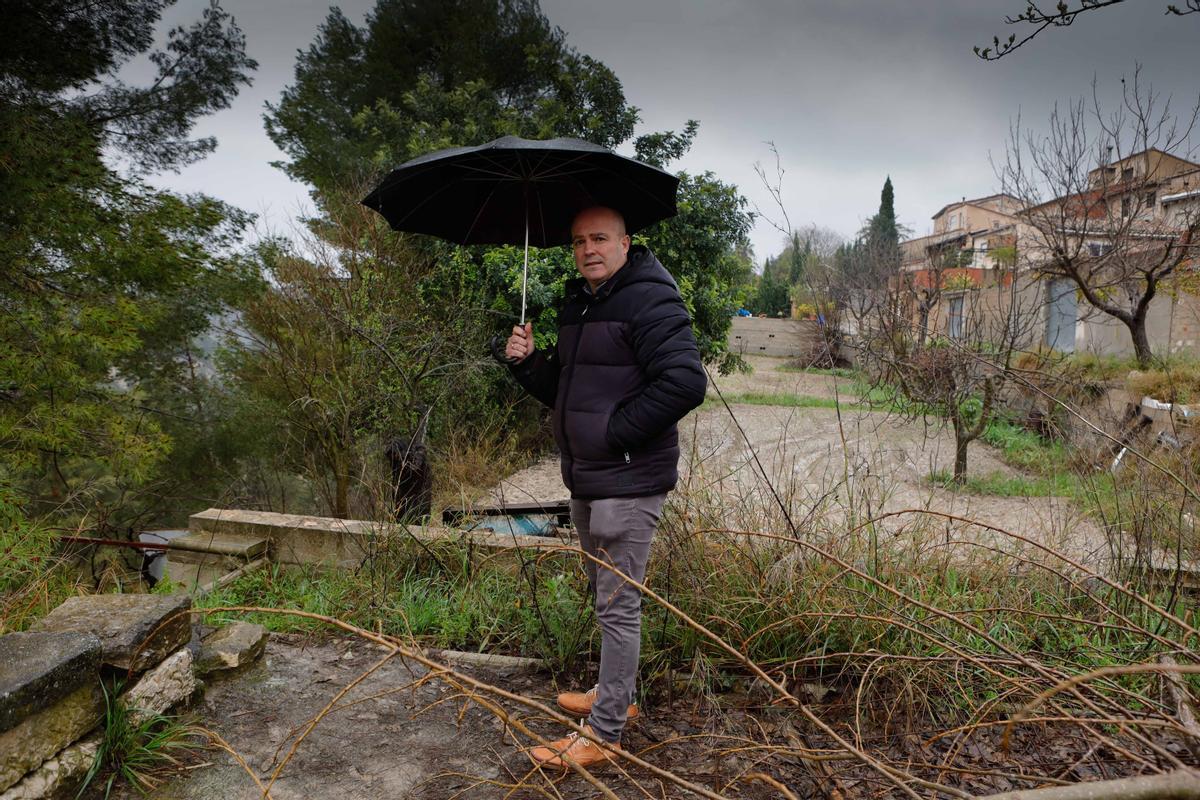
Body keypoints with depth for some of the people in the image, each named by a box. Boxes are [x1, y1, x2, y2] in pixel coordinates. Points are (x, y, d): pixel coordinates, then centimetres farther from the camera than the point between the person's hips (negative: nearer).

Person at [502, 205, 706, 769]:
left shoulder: (650, 299, -14)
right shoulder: (577, 305, 15)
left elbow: (685, 383, -25)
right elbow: (561, 389, 20)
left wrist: (618, 433, -20)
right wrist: (527, 363, 0)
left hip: (627, 481, -10)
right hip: (585, 478, 10)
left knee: (618, 606, 0)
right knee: (603, 595, 21)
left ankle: (605, 734, 15)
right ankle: (616, 695, 40)